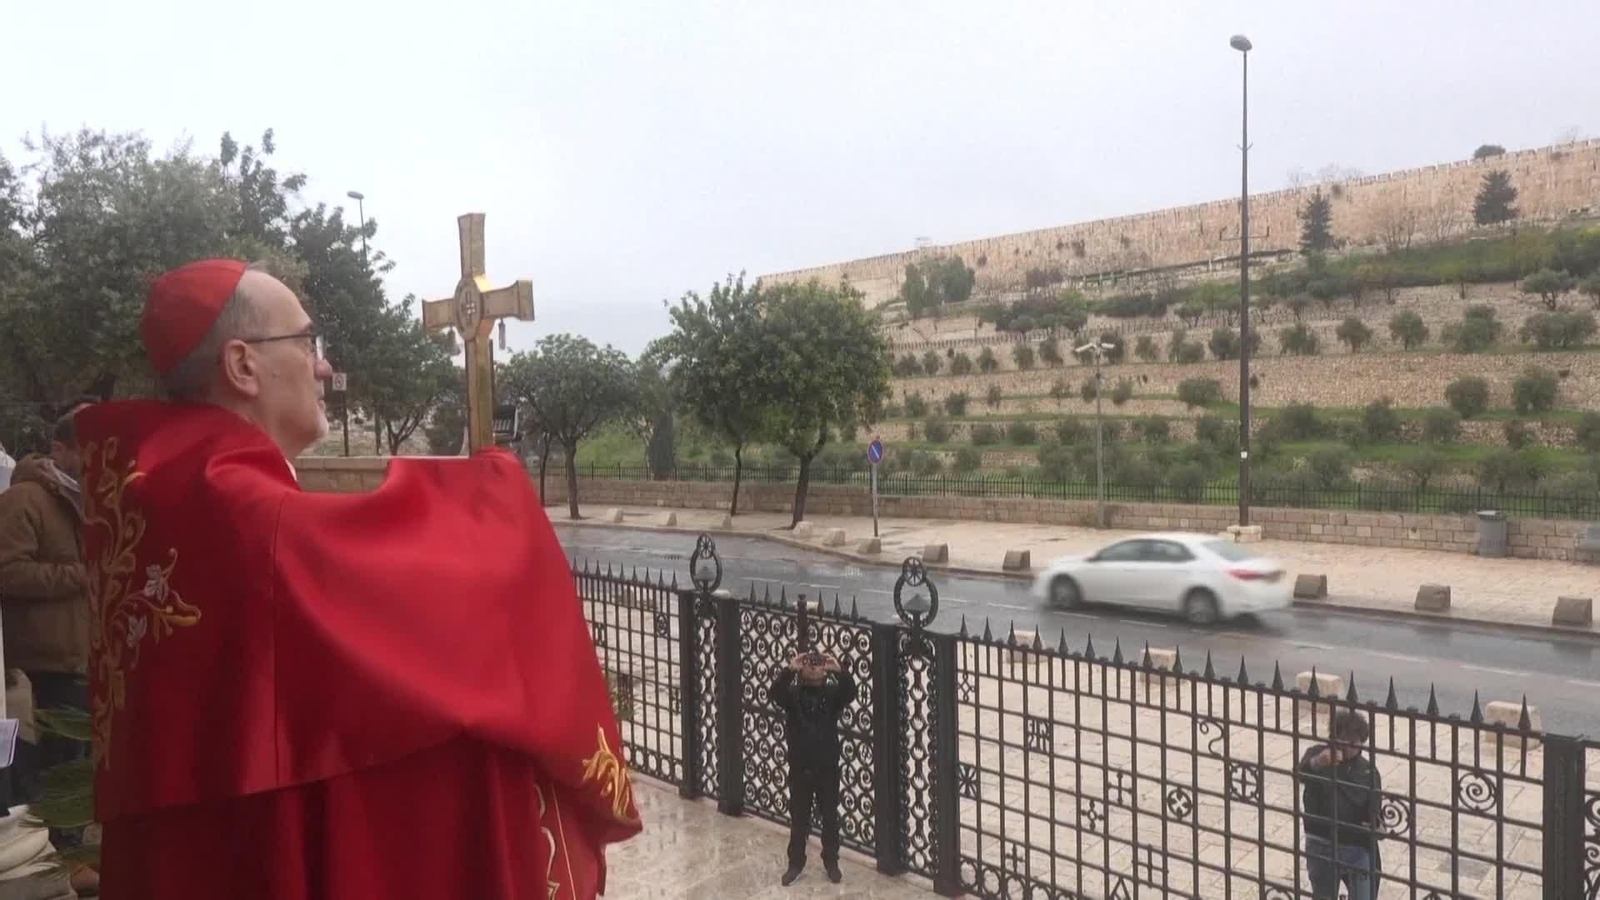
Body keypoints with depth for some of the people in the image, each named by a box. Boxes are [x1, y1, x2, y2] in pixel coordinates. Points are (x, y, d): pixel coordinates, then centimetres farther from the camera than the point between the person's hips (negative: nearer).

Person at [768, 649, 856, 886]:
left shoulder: (832, 693, -5)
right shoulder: (792, 693, -6)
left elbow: (850, 693, -25)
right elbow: (774, 693, -26)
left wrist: (840, 671, -41)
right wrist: (789, 670, -40)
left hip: (827, 767, 0)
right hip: (799, 767, 0)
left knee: (830, 817, 12)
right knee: (798, 818, 11)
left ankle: (831, 863, 28)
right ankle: (796, 863, 25)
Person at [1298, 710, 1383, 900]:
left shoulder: (1368, 770, 2)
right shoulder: (1318, 754, -6)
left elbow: (1373, 812, 6)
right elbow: (1301, 773, -29)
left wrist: (1371, 825, -19)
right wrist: (1316, 762, -52)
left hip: (1356, 848, 1)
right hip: (1320, 846, -1)